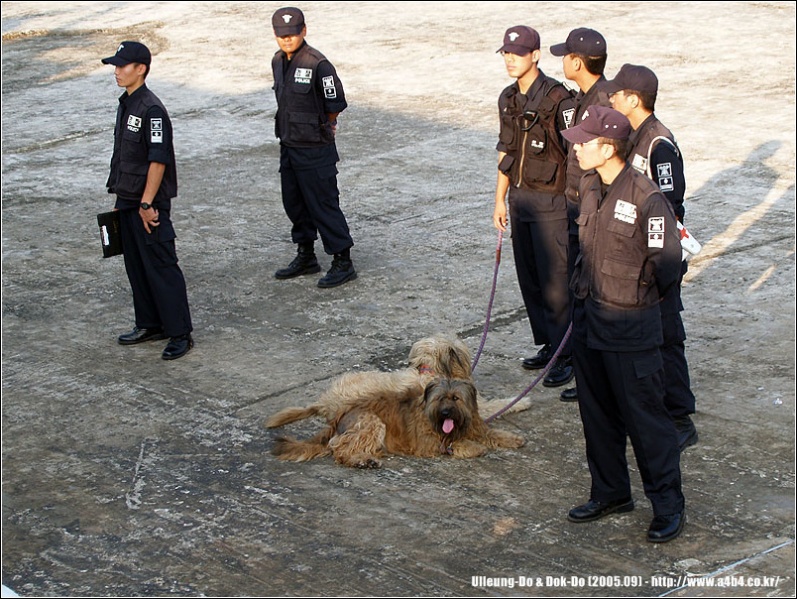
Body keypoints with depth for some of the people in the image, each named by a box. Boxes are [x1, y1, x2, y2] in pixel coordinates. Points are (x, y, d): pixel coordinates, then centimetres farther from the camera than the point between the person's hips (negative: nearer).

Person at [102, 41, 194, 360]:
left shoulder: (152, 109, -17)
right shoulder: (125, 104, 11)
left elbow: (159, 160, -20)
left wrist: (147, 204, -20)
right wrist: (120, 198, 18)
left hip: (149, 204, -9)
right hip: (128, 202, 9)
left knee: (161, 267, -6)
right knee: (136, 266, 16)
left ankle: (180, 334, -1)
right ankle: (150, 324, 27)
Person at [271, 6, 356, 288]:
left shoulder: (317, 64, -19)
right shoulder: (278, 62, 6)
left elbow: (336, 104, -13)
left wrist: (319, 127, 1)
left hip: (315, 151, -8)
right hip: (288, 146, 8)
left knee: (324, 206, -3)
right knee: (294, 204, 17)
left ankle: (343, 263, 6)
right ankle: (306, 257, 32)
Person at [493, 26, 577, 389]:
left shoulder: (557, 99, -14)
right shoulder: (508, 100, 10)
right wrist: (500, 200, 18)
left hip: (551, 201, -8)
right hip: (520, 198, 8)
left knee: (556, 281, -5)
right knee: (529, 278, 12)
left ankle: (567, 356, 3)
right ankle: (548, 345, 25)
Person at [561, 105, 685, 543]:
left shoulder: (646, 199, -21)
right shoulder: (589, 187, 3)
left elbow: (667, 264, -15)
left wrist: (636, 296, -3)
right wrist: (585, 286, 14)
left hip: (629, 326, -8)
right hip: (588, 316, 8)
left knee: (644, 416, 1)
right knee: (597, 412, 17)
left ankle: (668, 505, 14)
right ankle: (610, 492, 32)